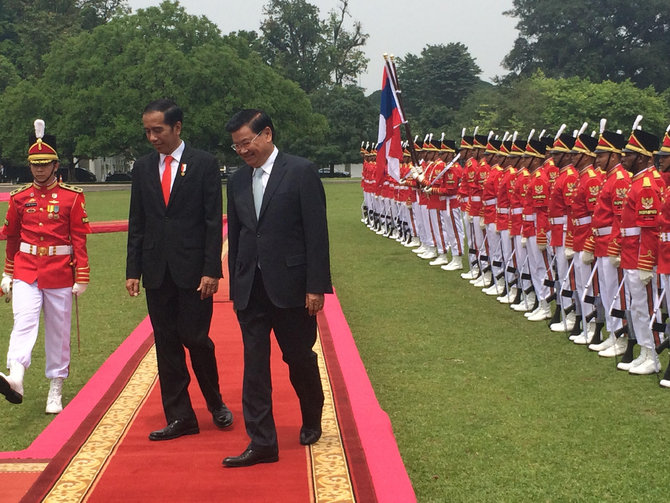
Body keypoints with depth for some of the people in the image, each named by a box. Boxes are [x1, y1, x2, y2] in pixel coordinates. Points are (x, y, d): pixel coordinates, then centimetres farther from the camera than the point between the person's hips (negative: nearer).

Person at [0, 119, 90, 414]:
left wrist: (81, 277, -6)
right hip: (26, 272, 1)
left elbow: (80, 239, -3)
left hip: (60, 274, -1)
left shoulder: (72, 197, -2)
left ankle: (56, 391, 15)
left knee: (59, 332, 6)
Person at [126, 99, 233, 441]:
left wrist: (211, 270, -11)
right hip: (156, 271, 4)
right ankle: (180, 417, 14)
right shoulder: (142, 168, 10)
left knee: (195, 338, -3)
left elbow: (214, 221, -5)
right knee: (166, 343, 6)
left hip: (193, 270, -4)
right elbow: (136, 223, 11)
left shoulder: (204, 164, -2)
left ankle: (215, 402, 23)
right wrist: (133, 270, 5)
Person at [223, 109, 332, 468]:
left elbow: (317, 232, -9)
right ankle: (262, 443, 7)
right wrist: (235, 288, 10)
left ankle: (311, 421, 35)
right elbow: (235, 236, 13)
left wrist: (316, 286, -13)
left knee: (300, 358, 10)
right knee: (254, 366, 2)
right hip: (251, 289, 4)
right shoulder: (237, 181, 10)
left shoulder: (301, 172, -6)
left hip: (290, 286, -4)